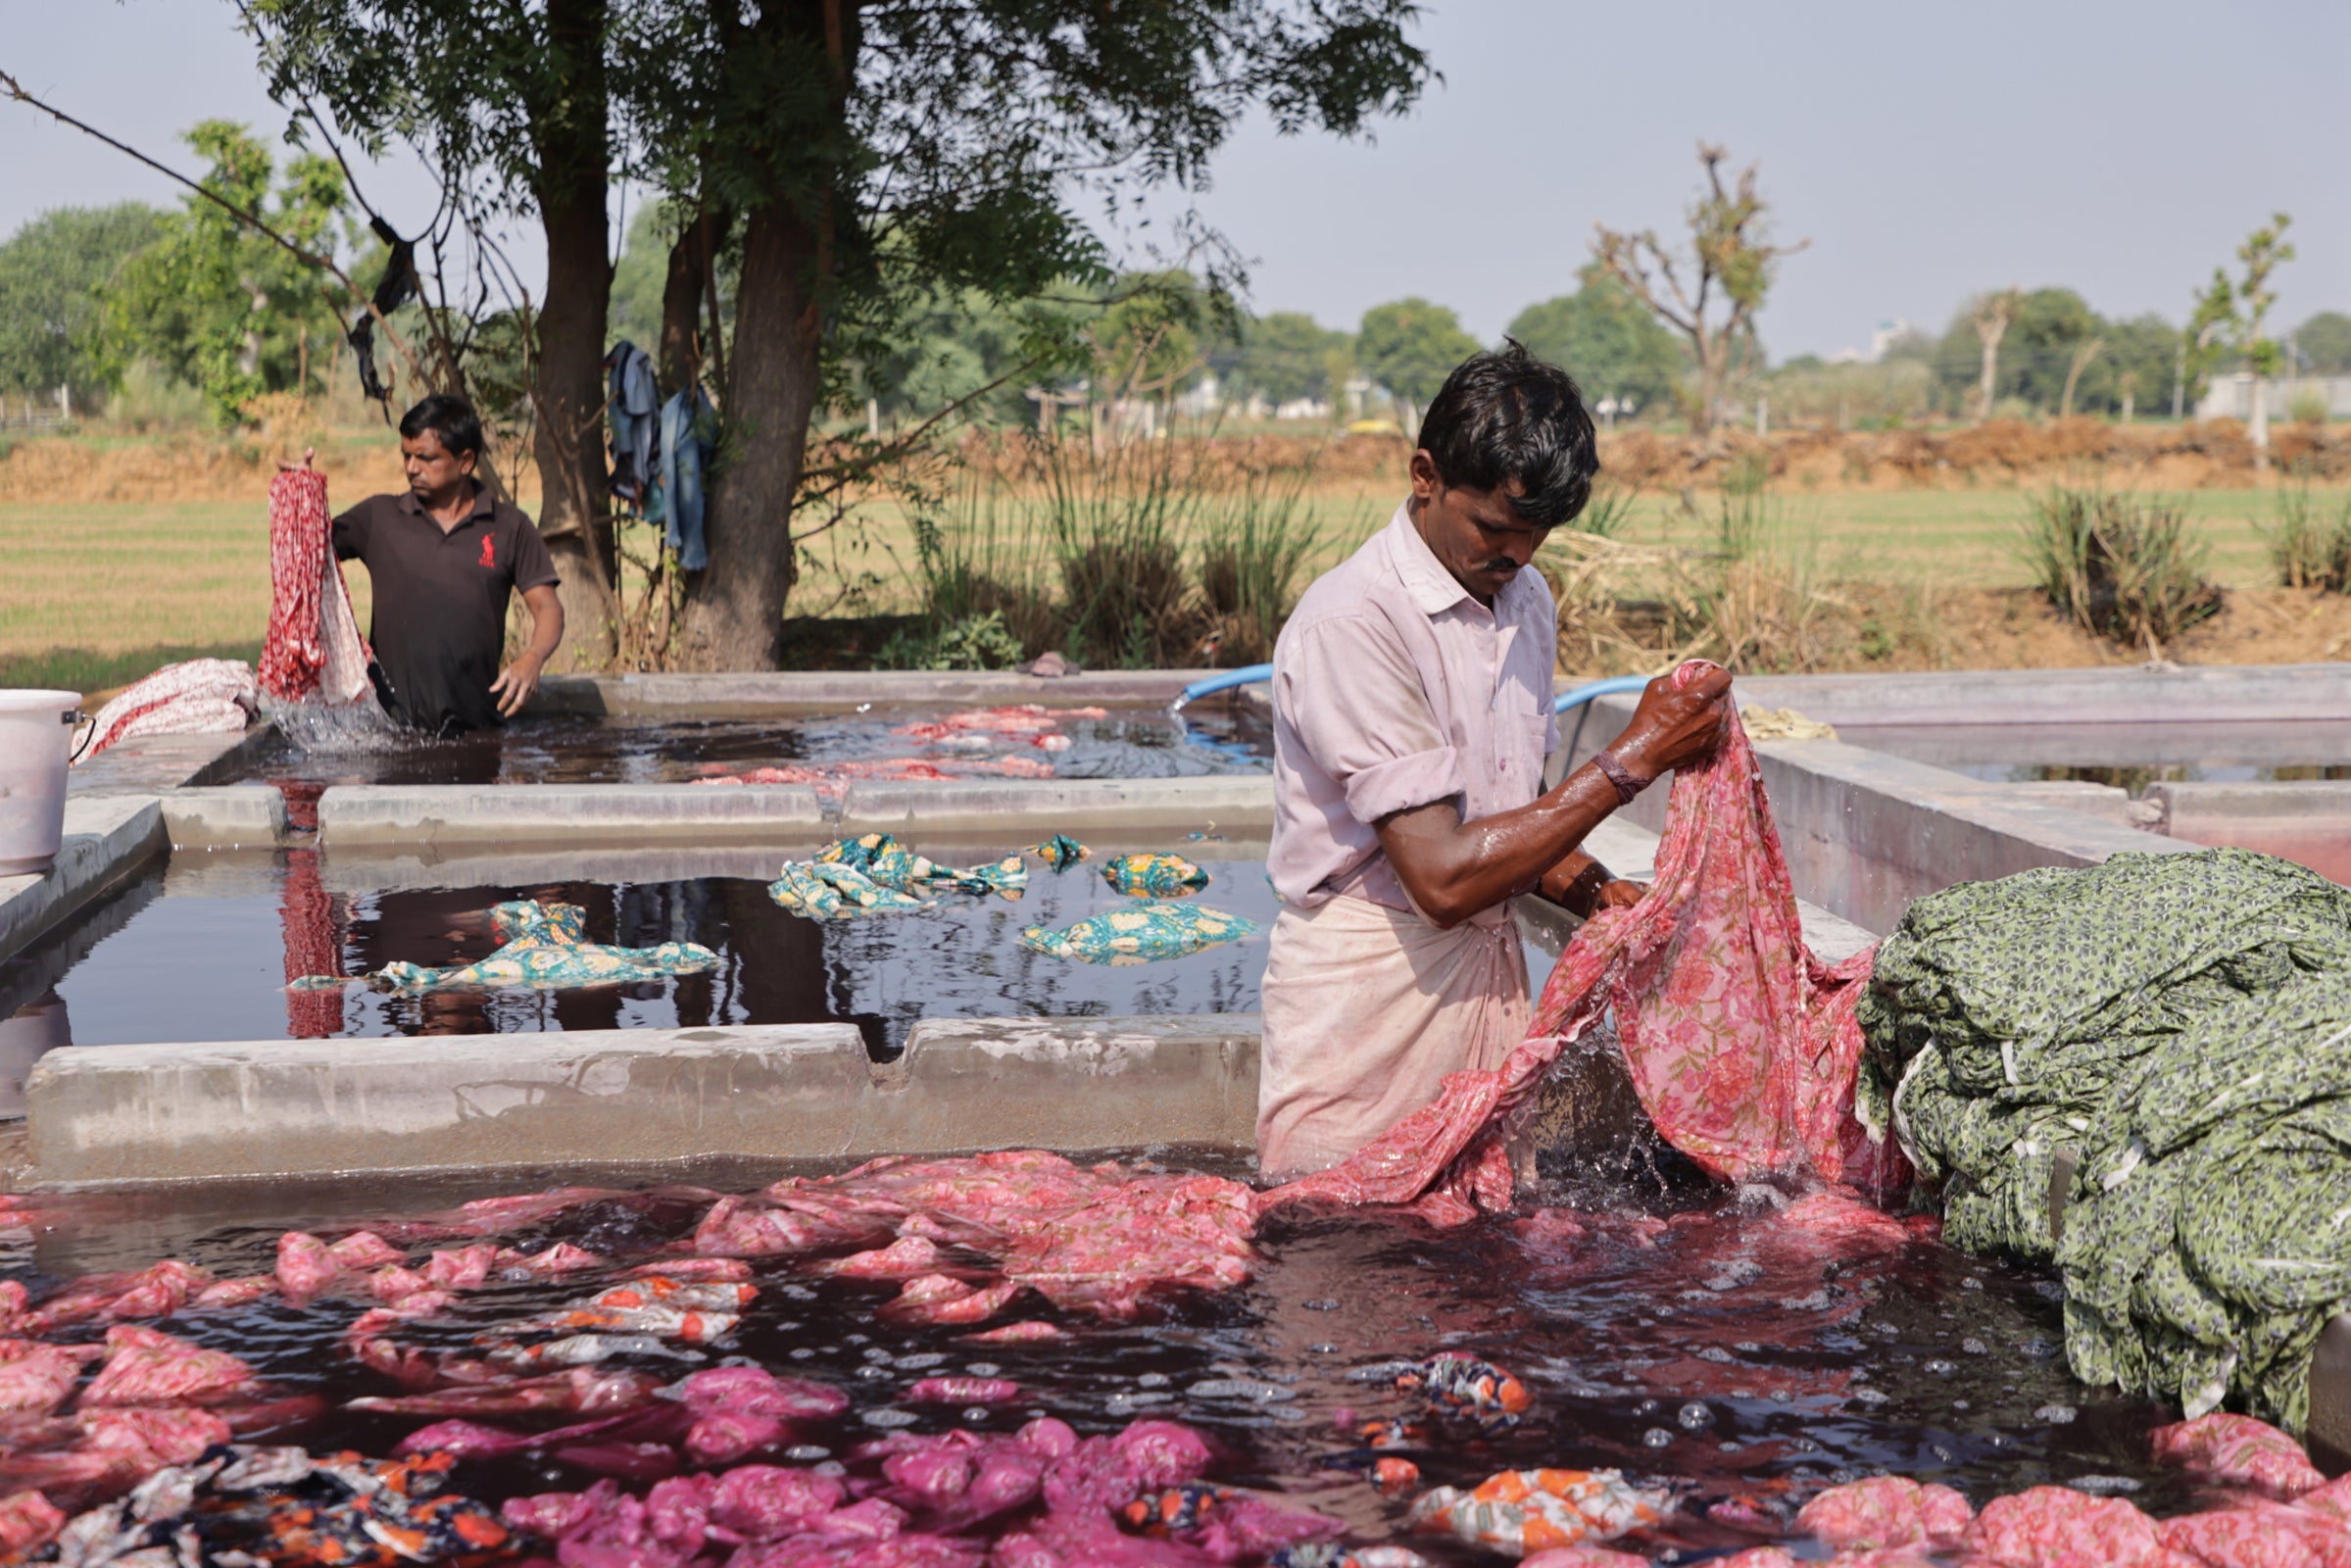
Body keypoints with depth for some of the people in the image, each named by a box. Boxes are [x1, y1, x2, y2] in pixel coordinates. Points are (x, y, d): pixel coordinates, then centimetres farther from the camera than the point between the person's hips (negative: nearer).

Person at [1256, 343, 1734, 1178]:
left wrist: (1592, 890, -1)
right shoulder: (1349, 623, -18)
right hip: (1368, 984, -7)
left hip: (1493, 974, 7)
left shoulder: (1526, 598, 8)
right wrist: (1633, 759, -21)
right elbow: (1442, 875, -24)